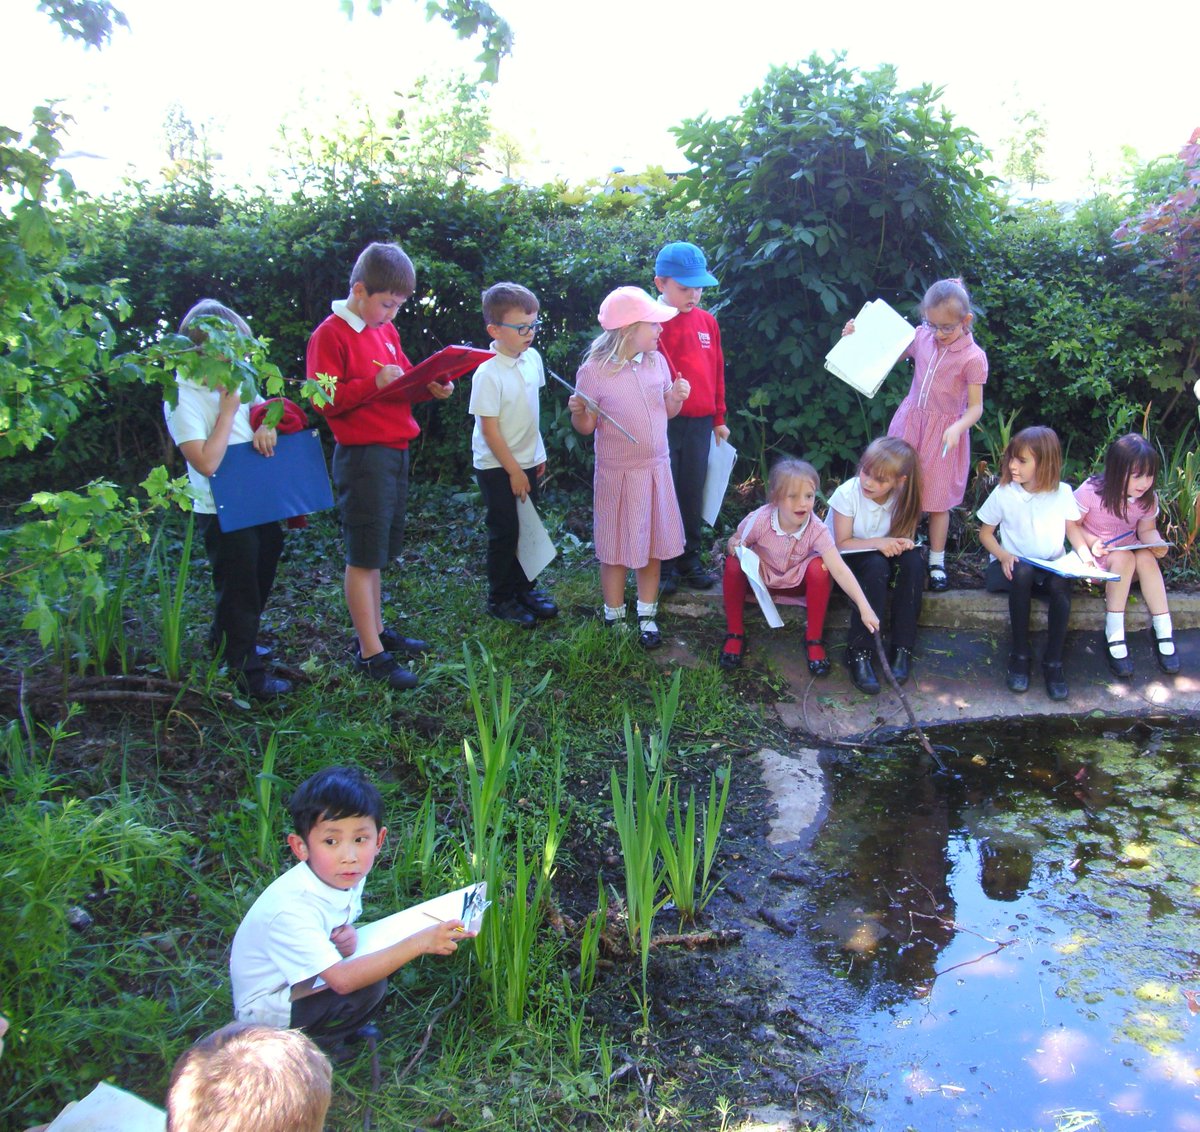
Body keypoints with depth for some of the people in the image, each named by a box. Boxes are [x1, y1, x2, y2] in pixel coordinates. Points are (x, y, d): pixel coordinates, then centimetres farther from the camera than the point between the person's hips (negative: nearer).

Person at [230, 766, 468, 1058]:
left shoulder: (345, 875, -11)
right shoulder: (291, 909, -34)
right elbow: (342, 980, -39)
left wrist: (347, 935, -17)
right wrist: (418, 943, -43)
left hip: (301, 985, 8)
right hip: (267, 1010, -8)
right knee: (367, 989, -26)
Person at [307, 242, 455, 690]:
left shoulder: (386, 330, 13)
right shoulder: (331, 334, -12)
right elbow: (323, 400, -17)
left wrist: (430, 388, 1)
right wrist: (373, 384, -26)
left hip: (395, 451, 8)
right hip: (362, 455, -8)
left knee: (377, 550, 18)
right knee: (363, 556, -2)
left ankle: (376, 630, 30)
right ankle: (370, 653, 5)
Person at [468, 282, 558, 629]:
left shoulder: (533, 358, 0)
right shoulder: (488, 374, -22)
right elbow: (489, 430, -19)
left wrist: (538, 454, 13)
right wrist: (513, 470, -15)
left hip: (527, 461, 6)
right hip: (497, 467, -6)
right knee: (504, 532, 3)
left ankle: (524, 588, 31)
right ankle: (500, 599, 18)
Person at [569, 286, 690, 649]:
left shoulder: (657, 361, 0)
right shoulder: (594, 371, -14)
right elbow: (586, 427, -7)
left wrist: (677, 397, -10)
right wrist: (577, 412, -28)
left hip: (656, 469, 5)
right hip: (618, 474, -4)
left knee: (652, 543, 13)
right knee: (617, 549, 6)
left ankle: (646, 615, 29)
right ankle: (614, 618, 25)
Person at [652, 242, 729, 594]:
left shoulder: (707, 322, 7)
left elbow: (717, 371, 13)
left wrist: (719, 418, 16)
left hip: (699, 423, 5)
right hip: (663, 423, -4)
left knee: (692, 494, 12)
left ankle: (689, 560, 25)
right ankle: (663, 565, 16)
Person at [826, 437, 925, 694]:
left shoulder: (902, 498, -10)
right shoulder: (848, 493, -21)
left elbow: (904, 536, 2)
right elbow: (841, 543, -17)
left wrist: (902, 543, -23)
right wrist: (877, 543, -32)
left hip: (882, 554, 4)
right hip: (845, 559, -4)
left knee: (913, 561, -27)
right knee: (876, 566, -36)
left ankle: (902, 648, -21)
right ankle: (859, 653, -31)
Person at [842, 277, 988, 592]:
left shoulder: (973, 357, -16)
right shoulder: (922, 335, -4)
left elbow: (975, 407, -13)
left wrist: (957, 428, -31)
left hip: (944, 432, -4)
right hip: (910, 422, 4)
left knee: (937, 501, 6)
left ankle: (937, 562, 21)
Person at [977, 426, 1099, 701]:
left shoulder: (1062, 493, -2)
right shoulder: (1003, 493, -5)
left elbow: (1073, 528, 12)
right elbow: (985, 533, 2)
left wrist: (1086, 554, -6)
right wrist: (1003, 555, -16)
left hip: (1052, 567, 1)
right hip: (1014, 566, -1)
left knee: (1060, 583, -34)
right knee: (1023, 572, -37)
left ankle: (1053, 661, -20)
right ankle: (1019, 655, -25)